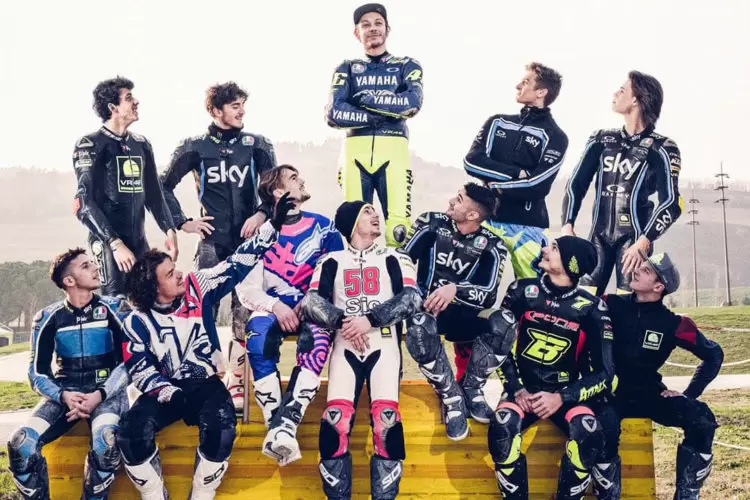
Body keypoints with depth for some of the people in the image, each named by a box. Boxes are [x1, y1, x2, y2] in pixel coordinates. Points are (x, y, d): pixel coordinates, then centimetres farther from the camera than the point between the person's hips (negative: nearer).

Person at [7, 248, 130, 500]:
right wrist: (64, 396, -15)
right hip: (64, 392, 2)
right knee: (20, 444, -26)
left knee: (106, 440, -37)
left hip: (106, 390, -2)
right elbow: (37, 371, 5)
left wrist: (99, 395, -17)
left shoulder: (115, 309, 2)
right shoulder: (48, 318, 6)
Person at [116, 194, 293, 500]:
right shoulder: (138, 321, -6)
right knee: (132, 431, -26)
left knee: (220, 427, -31)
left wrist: (273, 225, -10)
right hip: (165, 389, 0)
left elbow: (238, 264, -3)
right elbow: (141, 371, -6)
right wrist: (171, 395, -23)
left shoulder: (198, 288, -4)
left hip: (205, 383, 0)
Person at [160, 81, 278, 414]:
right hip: (212, 243, -1)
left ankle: (235, 384, 7)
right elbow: (164, 185, 11)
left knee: (245, 315, -1)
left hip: (248, 241, 1)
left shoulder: (257, 145, 8)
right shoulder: (195, 148, 5)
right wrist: (182, 222, 4)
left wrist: (262, 214, -13)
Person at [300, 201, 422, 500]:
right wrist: (342, 322, -16)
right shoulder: (332, 261, 16)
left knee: (386, 417, -20)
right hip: (345, 346, 0)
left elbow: (412, 298, 0)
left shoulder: (394, 259, 16)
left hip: (383, 344, 0)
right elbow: (310, 301, 2)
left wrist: (370, 320, -12)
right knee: (337, 418, -20)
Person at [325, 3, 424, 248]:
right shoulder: (346, 69, 17)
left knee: (399, 228, -13)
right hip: (356, 150, 1)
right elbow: (334, 114, 0)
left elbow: (413, 103, -4)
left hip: (393, 150, -1)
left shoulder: (407, 66, 17)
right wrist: (380, 116, -5)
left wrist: (368, 98, -2)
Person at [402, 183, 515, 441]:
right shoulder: (432, 223, -3)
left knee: (505, 324, -28)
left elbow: (488, 296, -16)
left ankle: (471, 388, -5)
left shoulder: (491, 246, -4)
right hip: (426, 307, -1)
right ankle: (452, 398, -18)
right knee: (418, 328, -38)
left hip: (462, 313, 1)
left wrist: (455, 289, -34)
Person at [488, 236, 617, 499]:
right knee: (502, 429, -32)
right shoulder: (523, 291, 1)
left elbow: (605, 373, -4)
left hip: (567, 393, 0)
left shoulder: (590, 308, -3)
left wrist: (561, 397, -16)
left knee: (589, 433, -32)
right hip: (524, 389, 0)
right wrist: (516, 389, -10)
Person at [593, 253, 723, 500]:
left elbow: (713, 354, 7)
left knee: (702, 420, -21)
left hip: (648, 394, 2)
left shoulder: (672, 324, -2)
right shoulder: (611, 305, -3)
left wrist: (689, 393, 2)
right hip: (609, 391, -2)